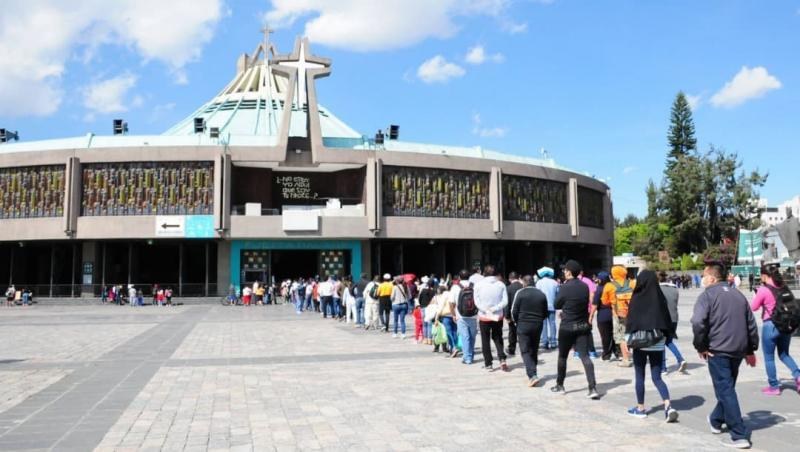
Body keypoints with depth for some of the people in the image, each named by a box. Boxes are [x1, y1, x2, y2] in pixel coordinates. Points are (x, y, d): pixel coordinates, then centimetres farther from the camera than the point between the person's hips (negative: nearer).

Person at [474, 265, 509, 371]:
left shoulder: (479, 285, -7)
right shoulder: (501, 285, -3)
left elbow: (477, 301, -11)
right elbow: (505, 301, -8)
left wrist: (485, 309, -12)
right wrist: (495, 308, -12)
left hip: (484, 317, -2)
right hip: (498, 316, 2)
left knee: (485, 340, 9)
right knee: (498, 338, 17)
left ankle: (488, 364, 13)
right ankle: (502, 359, 1)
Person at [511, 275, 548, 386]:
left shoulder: (520, 293, -7)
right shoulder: (541, 294, 5)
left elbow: (514, 311, -7)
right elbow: (545, 313, 9)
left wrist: (517, 322, 9)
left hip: (523, 326, -4)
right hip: (538, 326, 4)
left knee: (525, 351, -2)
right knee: (534, 350, 17)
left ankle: (533, 375, -16)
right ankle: (531, 372, 26)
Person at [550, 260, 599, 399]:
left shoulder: (565, 287, -14)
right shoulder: (585, 287, 1)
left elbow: (557, 305, -4)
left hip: (567, 327, -4)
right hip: (583, 326, 4)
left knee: (562, 356, 13)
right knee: (585, 356, -1)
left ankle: (560, 385, 24)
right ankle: (593, 388, -13)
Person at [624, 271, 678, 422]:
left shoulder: (637, 298, -11)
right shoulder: (660, 298, 0)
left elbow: (631, 320, -12)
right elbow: (667, 320, 4)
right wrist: (666, 337, 12)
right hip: (658, 344, 4)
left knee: (639, 377, 11)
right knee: (657, 377, 10)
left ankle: (640, 408, 18)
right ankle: (668, 406, -7)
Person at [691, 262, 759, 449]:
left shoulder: (708, 295, -7)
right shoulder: (738, 295, 14)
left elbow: (698, 322, -21)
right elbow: (751, 324, 17)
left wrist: (700, 346, -9)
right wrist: (751, 350, 23)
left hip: (717, 350, -7)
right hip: (738, 350, 7)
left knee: (725, 391, -3)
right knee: (727, 388, 22)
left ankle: (740, 435, -6)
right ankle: (716, 421, 39)